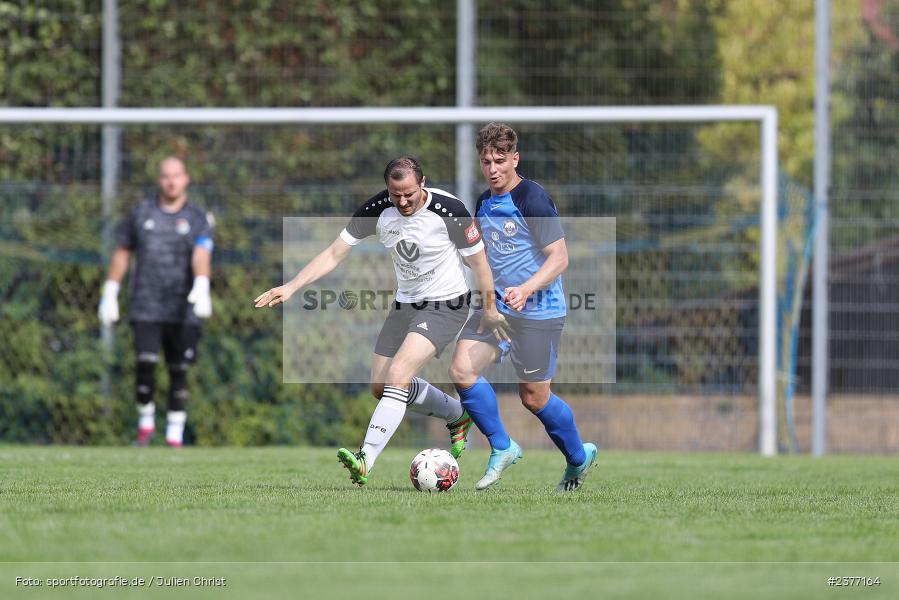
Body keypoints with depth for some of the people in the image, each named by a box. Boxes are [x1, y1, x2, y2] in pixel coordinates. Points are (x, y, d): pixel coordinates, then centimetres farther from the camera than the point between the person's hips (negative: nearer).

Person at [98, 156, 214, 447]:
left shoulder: (198, 218, 4)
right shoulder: (141, 213, 10)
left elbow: (201, 256, -11)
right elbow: (122, 254, 17)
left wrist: (201, 287, -29)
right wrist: (109, 294, 14)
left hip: (182, 311, 0)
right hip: (146, 308, 0)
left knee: (179, 372, 2)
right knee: (145, 364, -12)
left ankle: (175, 434, 11)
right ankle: (145, 422, 8)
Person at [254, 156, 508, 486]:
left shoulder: (450, 210, -23)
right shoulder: (377, 209, -12)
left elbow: (478, 262, -9)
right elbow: (333, 254, -8)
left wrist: (490, 311, 0)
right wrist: (291, 287, -18)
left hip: (445, 306, -7)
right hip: (405, 303, 7)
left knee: (397, 374, -24)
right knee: (380, 387, 12)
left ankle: (366, 461, -30)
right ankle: (457, 415, 36)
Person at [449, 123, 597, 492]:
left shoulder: (532, 200, -15)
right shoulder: (484, 203, 9)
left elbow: (559, 257, -19)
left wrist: (525, 290, -30)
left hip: (538, 312, -7)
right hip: (497, 306, 7)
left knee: (533, 398, 1)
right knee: (462, 369, -12)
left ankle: (578, 457, 26)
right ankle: (502, 449, 2)